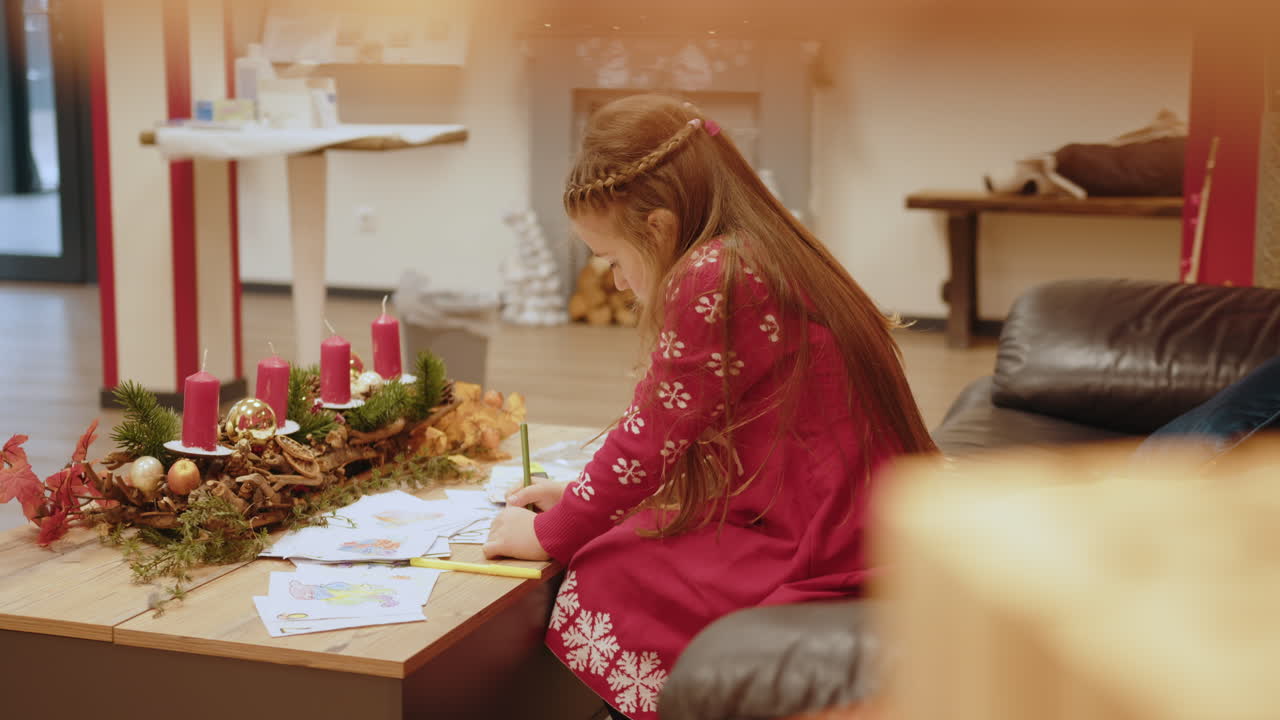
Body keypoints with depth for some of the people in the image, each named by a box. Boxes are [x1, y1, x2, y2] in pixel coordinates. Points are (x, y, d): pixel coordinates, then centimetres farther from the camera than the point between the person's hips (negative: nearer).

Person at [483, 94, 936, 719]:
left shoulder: (711, 277, -18)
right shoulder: (770, 259, 12)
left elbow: (651, 437, -11)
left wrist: (548, 535, 2)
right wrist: (583, 495, 20)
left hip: (826, 571, -10)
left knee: (597, 586, -4)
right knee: (630, 544, 15)